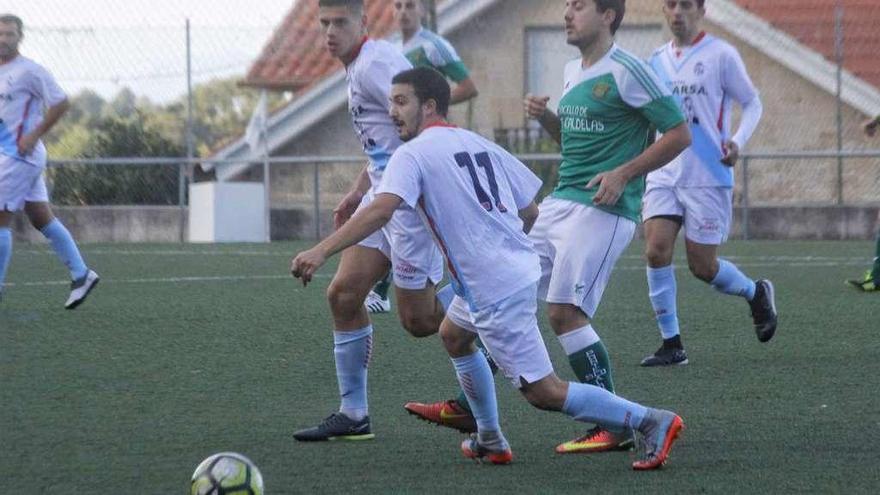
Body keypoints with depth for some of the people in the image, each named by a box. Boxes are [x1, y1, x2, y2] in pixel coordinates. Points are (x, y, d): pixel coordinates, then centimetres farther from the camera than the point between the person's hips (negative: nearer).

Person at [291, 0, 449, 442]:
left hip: (411, 200, -10)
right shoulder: (358, 66, 16)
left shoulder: (374, 64, -16)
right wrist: (358, 191, 25)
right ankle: (352, 414, 8)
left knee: (418, 320, -4)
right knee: (343, 294, 3)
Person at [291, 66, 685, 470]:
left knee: (544, 393, -5)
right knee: (453, 335, 31)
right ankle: (490, 440, 34)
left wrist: (321, 251, -28)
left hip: (496, 291, -9)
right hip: (521, 267, 9)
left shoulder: (412, 155, -8)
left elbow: (381, 210, -24)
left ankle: (651, 422, -8)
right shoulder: (479, 144, 15)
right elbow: (530, 212, 15)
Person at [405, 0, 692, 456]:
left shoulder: (627, 72, -11)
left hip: (601, 210, -9)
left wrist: (623, 174, -17)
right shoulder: (573, 72, 16)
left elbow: (679, 133, -10)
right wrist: (546, 117, 7)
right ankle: (470, 406, 15)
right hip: (560, 204, 9)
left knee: (565, 312, -15)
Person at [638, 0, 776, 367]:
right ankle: (672, 345, -3)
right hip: (664, 175, 4)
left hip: (709, 177, -4)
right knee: (656, 250, -13)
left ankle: (756, 293, 31)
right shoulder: (657, 60, 10)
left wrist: (738, 141, -17)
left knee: (703, 267, -1)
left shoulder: (720, 55, -5)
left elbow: (752, 103, -1)